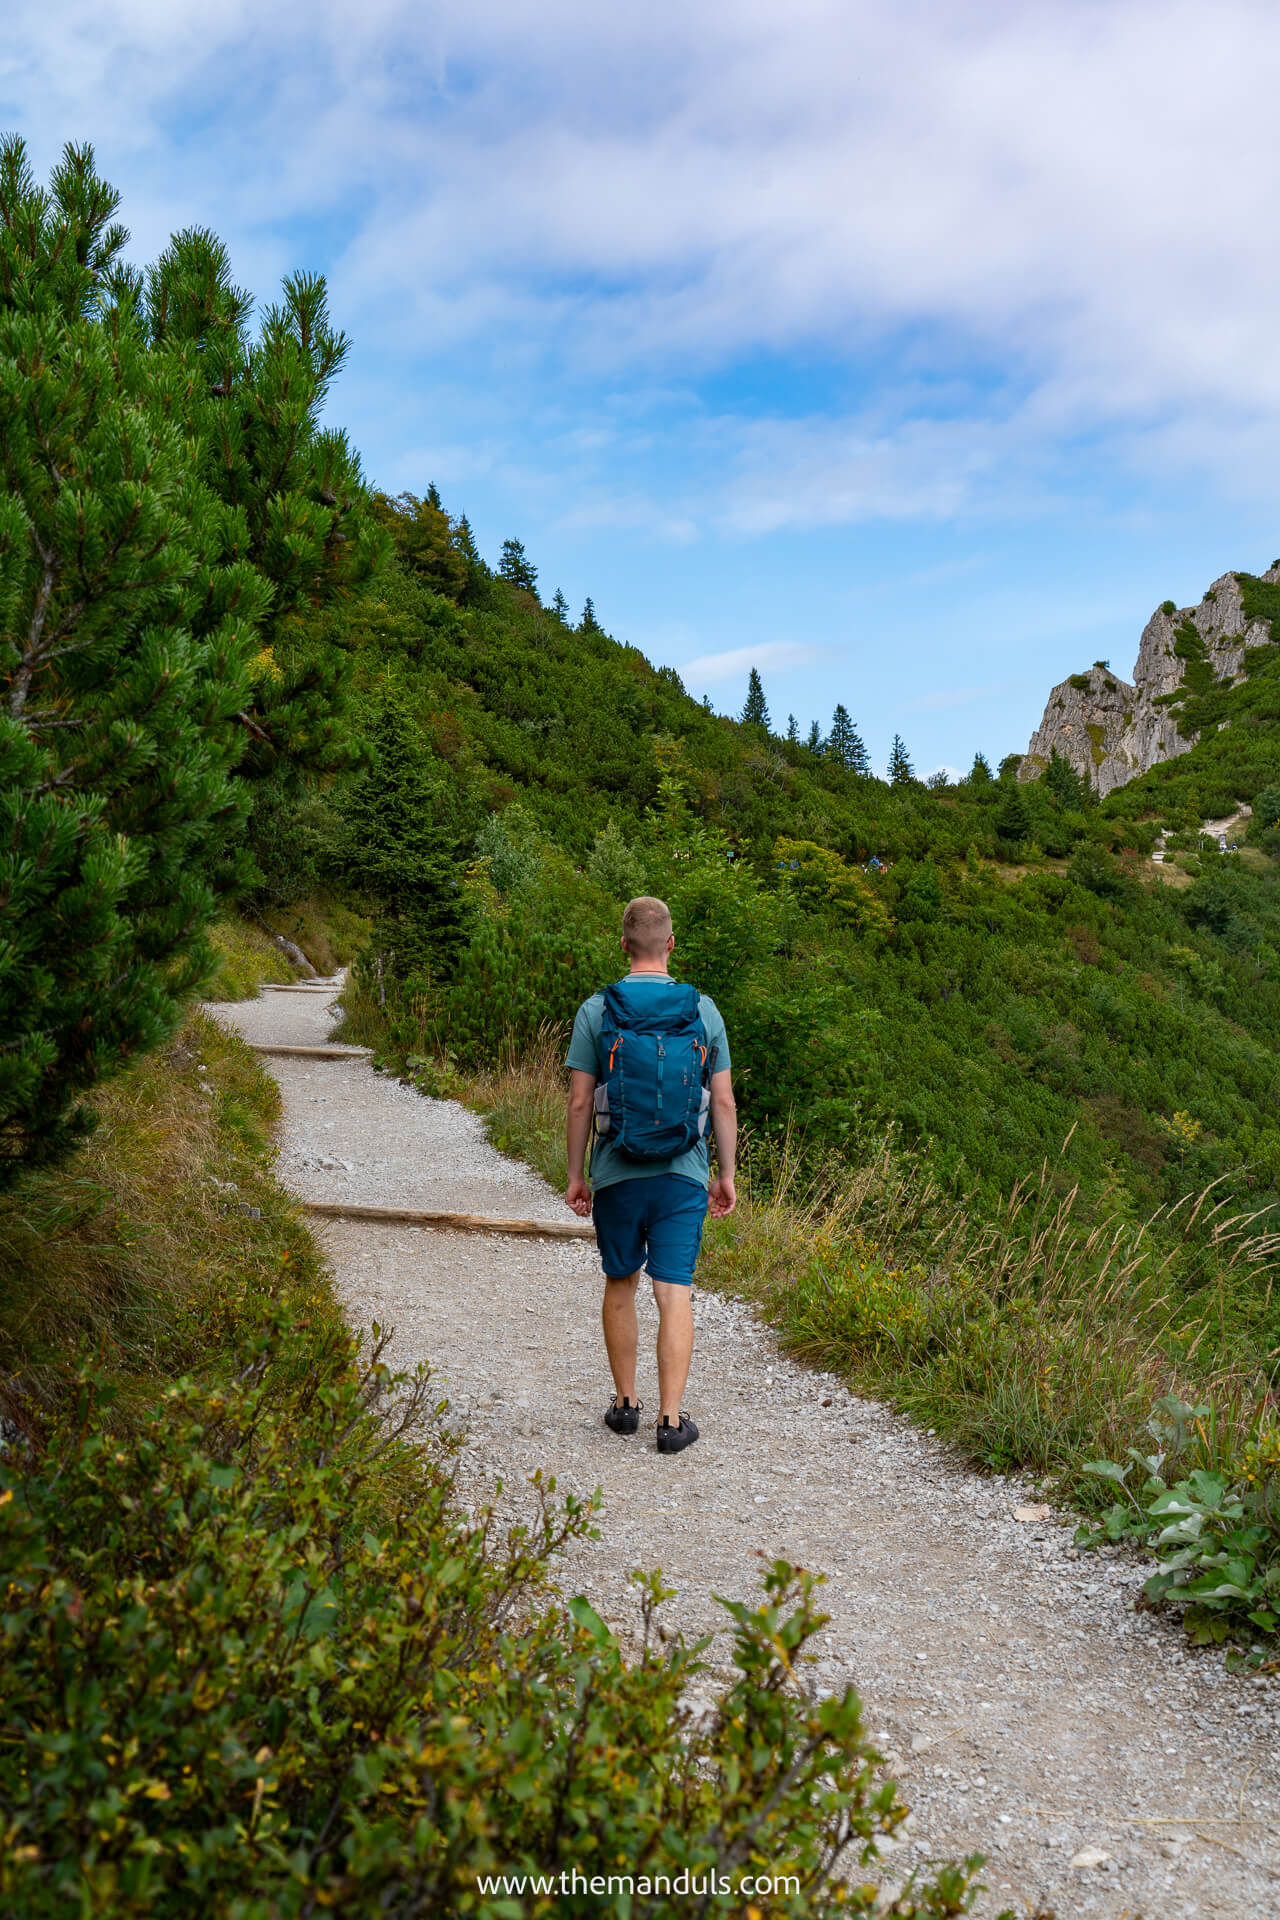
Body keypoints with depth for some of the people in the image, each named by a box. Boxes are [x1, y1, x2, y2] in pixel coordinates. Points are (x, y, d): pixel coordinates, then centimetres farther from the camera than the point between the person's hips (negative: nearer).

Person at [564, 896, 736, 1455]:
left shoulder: (595, 1010, -4)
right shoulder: (703, 1010, -1)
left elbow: (579, 1103, -4)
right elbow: (723, 1101, 1)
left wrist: (575, 1175, 6)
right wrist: (726, 1173, 10)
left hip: (617, 1173, 0)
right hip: (683, 1173, 0)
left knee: (620, 1285, 16)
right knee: (675, 1293, 2)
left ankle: (625, 1403, 25)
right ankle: (671, 1419, 1)